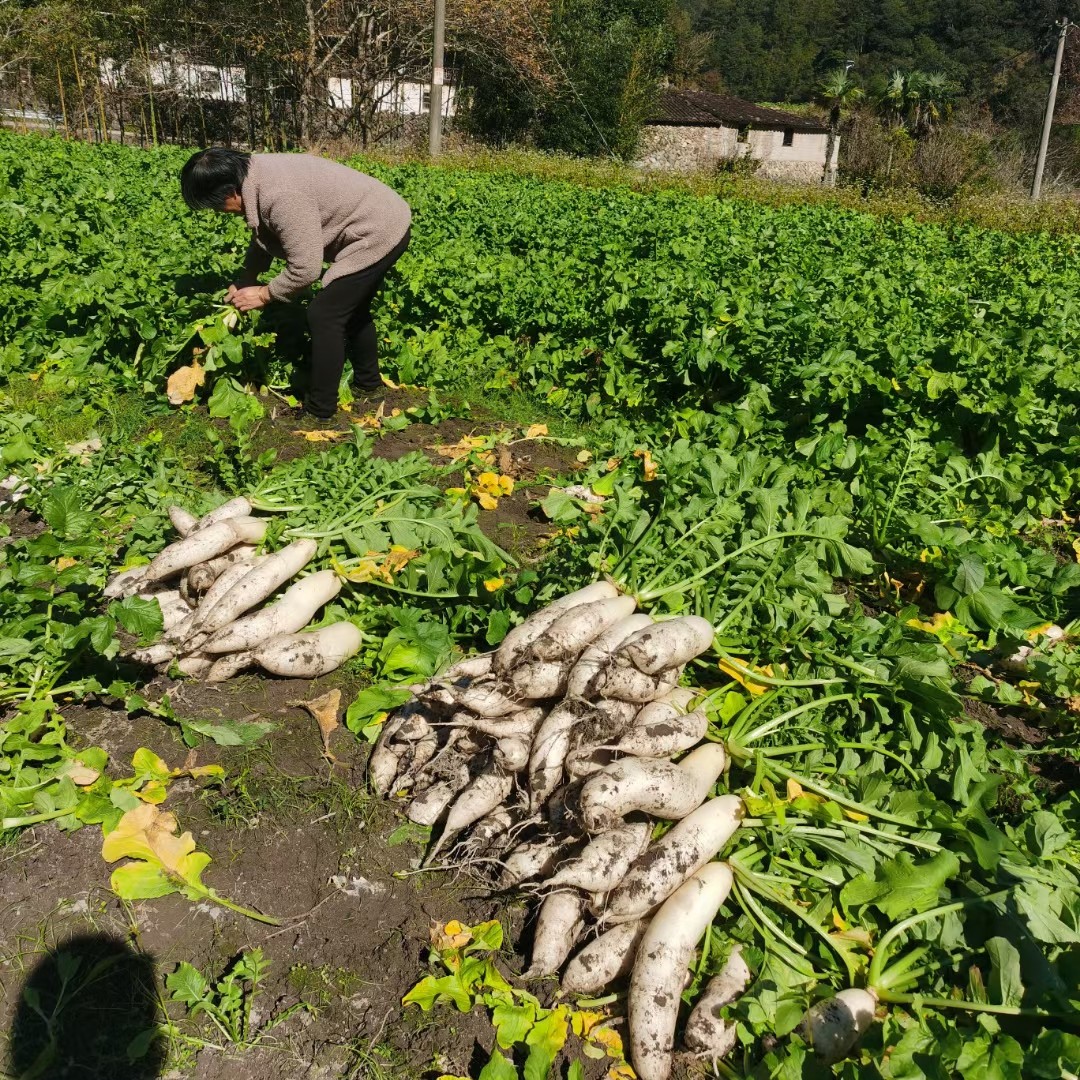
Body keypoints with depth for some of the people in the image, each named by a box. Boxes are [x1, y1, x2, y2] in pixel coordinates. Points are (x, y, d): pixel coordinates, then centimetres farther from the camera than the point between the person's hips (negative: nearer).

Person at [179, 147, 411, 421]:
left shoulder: (281, 197, -30)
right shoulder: (256, 177, 0)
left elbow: (305, 269, -25)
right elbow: (263, 237, 16)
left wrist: (263, 294, -12)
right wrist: (244, 281, 9)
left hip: (379, 234, -10)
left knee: (324, 314, -8)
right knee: (351, 307, 24)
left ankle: (319, 409, 3)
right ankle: (368, 381, 42)